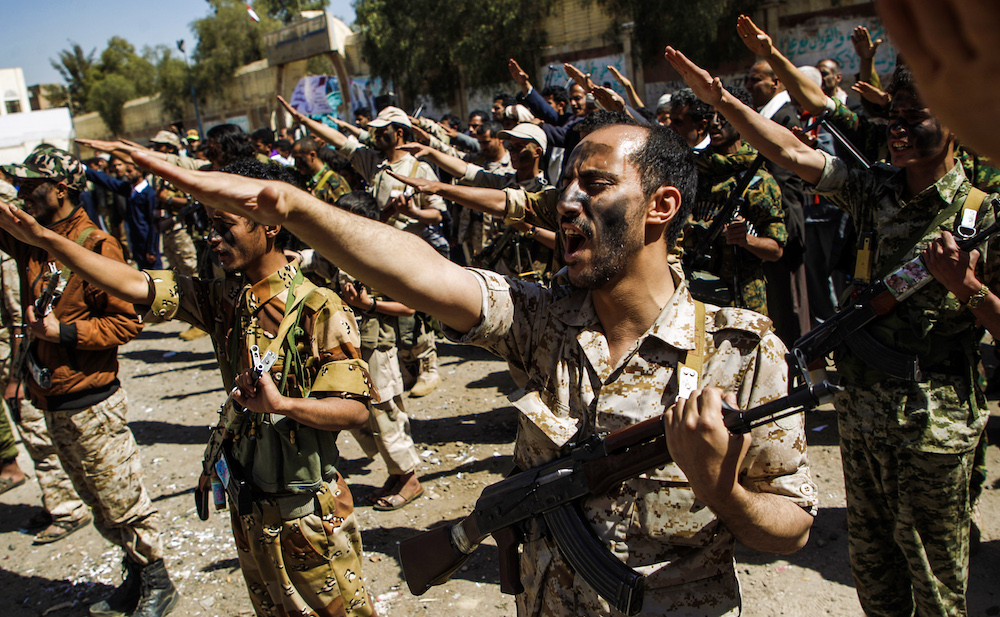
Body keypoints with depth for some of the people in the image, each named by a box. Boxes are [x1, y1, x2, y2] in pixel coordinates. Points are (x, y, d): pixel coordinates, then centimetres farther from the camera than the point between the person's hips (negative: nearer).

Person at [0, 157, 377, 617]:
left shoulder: (320, 309, -21)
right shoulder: (222, 300, -1)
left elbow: (355, 409, -23)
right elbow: (133, 285, -3)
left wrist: (282, 404, -38)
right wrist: (42, 237, -7)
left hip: (309, 511, -6)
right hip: (248, 507, 7)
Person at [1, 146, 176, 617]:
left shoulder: (94, 245, -16)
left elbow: (127, 321, -17)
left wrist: (64, 332, -22)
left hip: (90, 404, -8)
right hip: (53, 403, 8)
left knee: (123, 504, 4)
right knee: (100, 506, 19)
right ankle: (136, 579, 35)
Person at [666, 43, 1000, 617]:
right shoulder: (876, 189, 2)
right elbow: (793, 151, -2)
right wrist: (722, 99, -9)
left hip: (934, 430, -4)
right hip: (862, 417, 4)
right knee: (871, 565, 21)